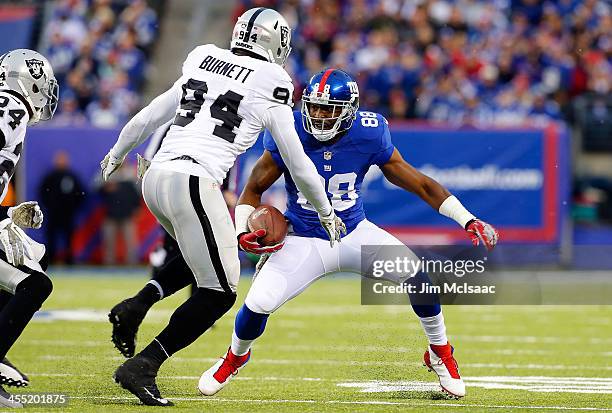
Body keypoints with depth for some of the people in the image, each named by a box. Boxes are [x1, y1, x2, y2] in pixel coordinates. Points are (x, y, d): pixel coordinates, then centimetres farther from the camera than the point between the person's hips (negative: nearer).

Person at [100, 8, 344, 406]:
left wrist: (116, 154, 44)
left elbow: (146, 119, 26)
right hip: (192, 183, -7)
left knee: (199, 249, 32)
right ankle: (142, 366, -9)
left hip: (156, 177, 7)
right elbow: (298, 163, 9)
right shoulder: (269, 89, 2)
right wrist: (326, 212, 23)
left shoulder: (200, 68, 17)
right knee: (220, 293, 0)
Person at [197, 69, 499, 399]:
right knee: (258, 303, -19)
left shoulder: (368, 135, -18)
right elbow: (254, 189, -5)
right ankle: (235, 357, 18)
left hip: (354, 233, 1)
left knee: (419, 276, -19)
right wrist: (243, 232, -22)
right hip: (304, 241, -1)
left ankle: (440, 354, 9)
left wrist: (469, 221, -14)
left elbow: (419, 184, -9)